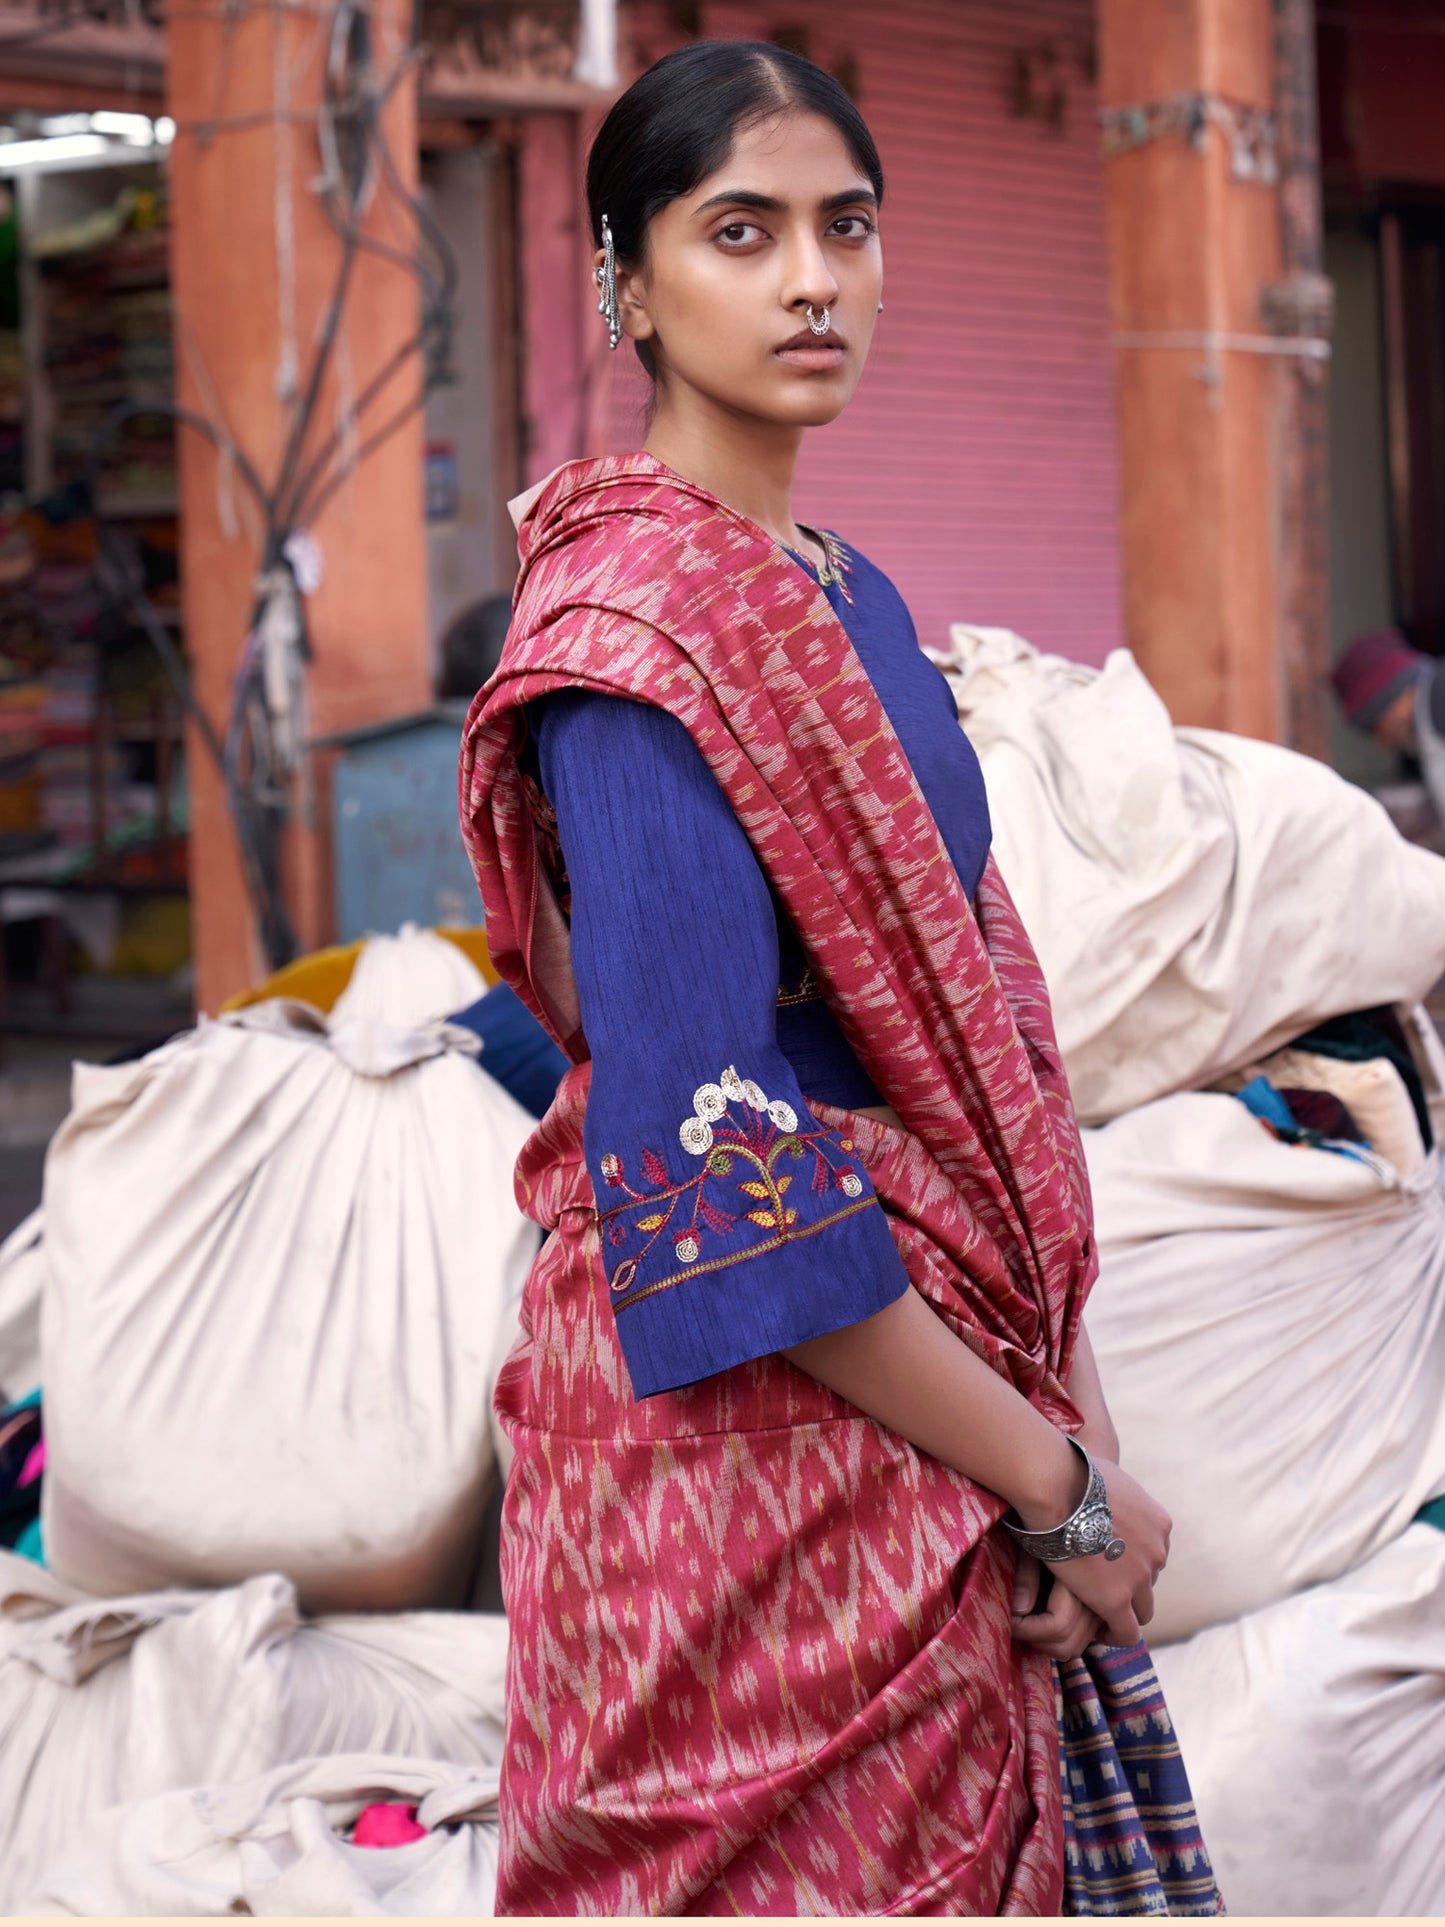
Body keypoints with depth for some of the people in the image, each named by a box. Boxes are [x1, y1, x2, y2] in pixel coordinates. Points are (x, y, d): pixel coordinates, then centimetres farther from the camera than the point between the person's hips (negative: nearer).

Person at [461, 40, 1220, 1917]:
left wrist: (1060, 1388, 4)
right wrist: (1055, 1477, -16)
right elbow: (707, 1157, -22)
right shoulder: (635, 632, -16)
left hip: (930, 1376, 8)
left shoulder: (847, 598, 10)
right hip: (757, 1429, -8)